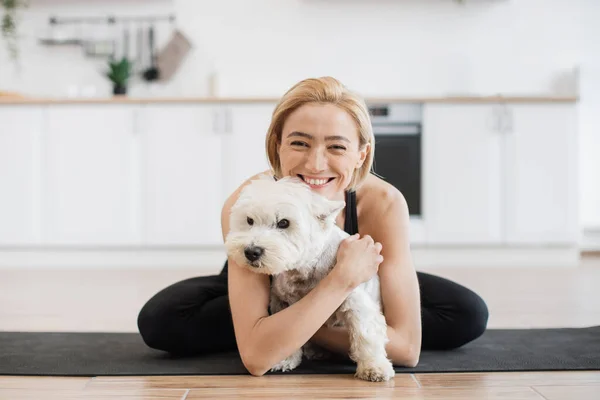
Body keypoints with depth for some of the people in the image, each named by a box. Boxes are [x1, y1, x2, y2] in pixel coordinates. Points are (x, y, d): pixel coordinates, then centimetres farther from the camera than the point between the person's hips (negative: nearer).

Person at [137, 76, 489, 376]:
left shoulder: (384, 204, -35)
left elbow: (407, 347, -34)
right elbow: (255, 355, -44)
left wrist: (291, 329, -35)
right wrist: (342, 279, -49)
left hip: (355, 287, 2)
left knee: (470, 316, -19)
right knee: (158, 321, -27)